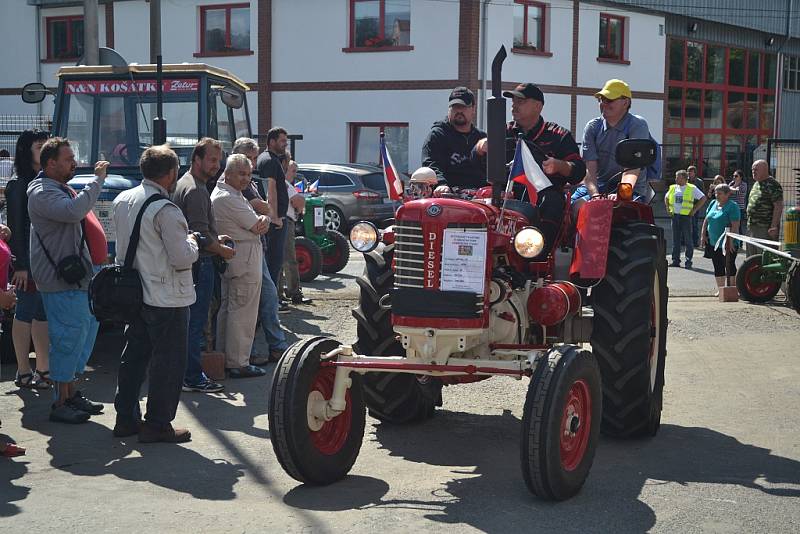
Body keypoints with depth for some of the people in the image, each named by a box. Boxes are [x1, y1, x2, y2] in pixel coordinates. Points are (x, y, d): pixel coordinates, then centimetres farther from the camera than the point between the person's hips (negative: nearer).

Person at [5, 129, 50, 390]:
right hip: (28, 260, -8)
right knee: (25, 314, -1)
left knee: (44, 314, 11)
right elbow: (15, 227, -14)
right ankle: (23, 373, 5)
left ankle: (43, 369, 18)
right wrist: (20, 265, -17)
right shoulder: (18, 183, -10)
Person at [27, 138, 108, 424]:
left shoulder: (61, 189, 18)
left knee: (86, 328, 16)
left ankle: (72, 393, 27)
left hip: (77, 276, 11)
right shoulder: (42, 193, -16)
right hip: (61, 281, -11)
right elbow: (75, 211, -34)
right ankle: (61, 405, 3)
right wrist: (98, 178, -26)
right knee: (68, 337, -6)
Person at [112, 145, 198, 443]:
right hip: (166, 298, -8)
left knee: (133, 356, 17)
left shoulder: (122, 200, 6)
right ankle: (157, 424, 7)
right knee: (167, 362, 2)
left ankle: (126, 418, 24)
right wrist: (191, 242, 0)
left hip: (134, 293, 8)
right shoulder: (165, 210, -20)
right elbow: (182, 259, -20)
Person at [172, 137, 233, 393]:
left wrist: (215, 239, 16)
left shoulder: (184, 183, 17)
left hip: (188, 261, 11)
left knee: (190, 321, 16)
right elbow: (200, 234, -22)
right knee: (196, 321, -5)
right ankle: (193, 378, -1)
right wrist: (222, 250, -8)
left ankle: (186, 373, 24)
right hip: (200, 263, -11)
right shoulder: (195, 189, -17)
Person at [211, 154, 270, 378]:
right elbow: (256, 228, -16)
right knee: (242, 312, -6)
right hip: (245, 260, -11)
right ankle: (238, 364, -3)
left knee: (227, 307, 16)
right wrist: (261, 222, 7)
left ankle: (224, 358, 25)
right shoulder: (228, 198, -18)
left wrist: (263, 220, -8)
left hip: (229, 259, 11)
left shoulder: (229, 193, 16)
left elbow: (260, 223, 15)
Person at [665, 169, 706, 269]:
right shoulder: (673, 188, 10)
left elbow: (703, 198, -2)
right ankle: (675, 260, 12)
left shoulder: (692, 188, -3)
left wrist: (694, 210, -5)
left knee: (687, 239, -2)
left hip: (686, 216, -5)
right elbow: (666, 198, 27)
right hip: (675, 216, 5)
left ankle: (688, 261, 4)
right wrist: (668, 209, 14)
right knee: (675, 239, 6)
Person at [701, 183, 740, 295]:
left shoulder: (732, 206, -12)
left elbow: (735, 225, -17)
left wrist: (731, 241, -22)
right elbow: (706, 220, 17)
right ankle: (720, 289, 19)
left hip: (727, 244, -7)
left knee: (729, 266, -2)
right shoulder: (713, 204, 11)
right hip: (713, 242, 7)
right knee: (718, 267, 11)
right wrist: (703, 235, 10)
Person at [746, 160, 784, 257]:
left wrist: (774, 226, -24)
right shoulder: (756, 184, 17)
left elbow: (779, 206, -18)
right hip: (752, 227, 9)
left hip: (765, 228, -9)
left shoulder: (772, 185, -12)